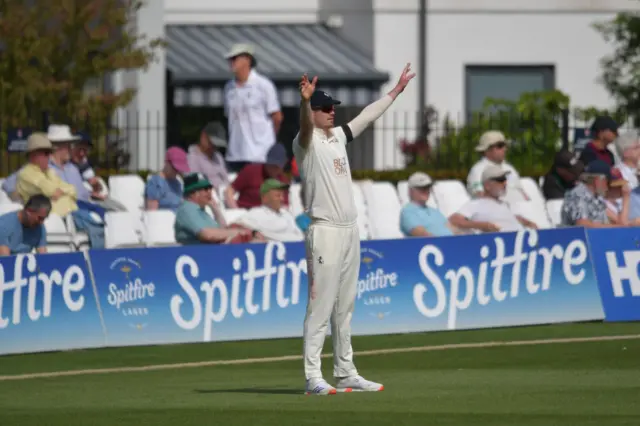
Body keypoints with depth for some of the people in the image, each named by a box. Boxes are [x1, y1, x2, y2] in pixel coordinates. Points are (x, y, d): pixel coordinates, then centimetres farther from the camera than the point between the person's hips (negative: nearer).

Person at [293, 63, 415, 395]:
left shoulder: (338, 136, 15)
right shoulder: (306, 142, -8)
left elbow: (368, 115, 27)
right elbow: (306, 126, -31)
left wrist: (397, 89, 30)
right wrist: (304, 101, -51)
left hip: (350, 231, 8)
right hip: (325, 231, -8)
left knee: (345, 307, 11)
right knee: (321, 306, -10)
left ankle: (345, 373, 15)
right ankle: (313, 378, -13)